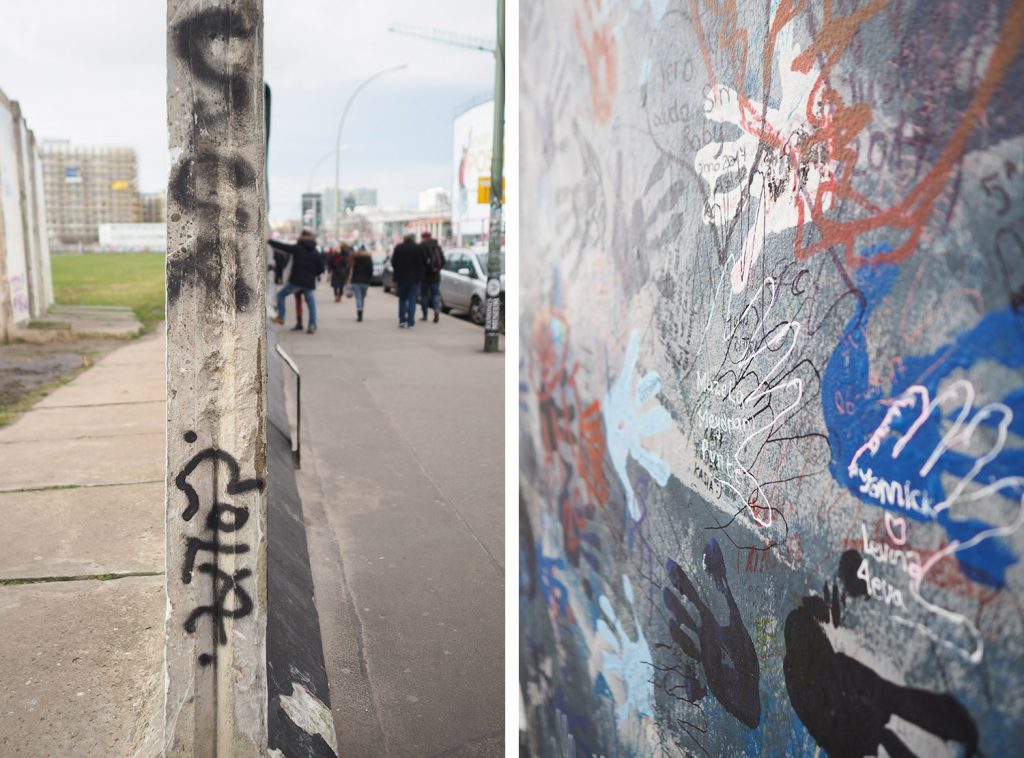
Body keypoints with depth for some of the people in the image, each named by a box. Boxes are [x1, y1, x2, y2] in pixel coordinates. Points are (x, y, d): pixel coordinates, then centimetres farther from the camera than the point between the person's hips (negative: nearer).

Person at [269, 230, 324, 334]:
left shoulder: (296, 248, -2)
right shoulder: (316, 253, 6)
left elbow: (281, 246, 1)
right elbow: (321, 268, 6)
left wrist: (269, 240, 12)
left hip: (296, 281, -3)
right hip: (309, 283, 3)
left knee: (280, 294, 16)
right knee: (311, 303, 10)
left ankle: (281, 317, 12)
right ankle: (312, 326, 3)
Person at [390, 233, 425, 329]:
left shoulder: (398, 248, 1)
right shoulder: (418, 248, -4)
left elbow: (393, 263, 3)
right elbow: (421, 265, -4)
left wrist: (396, 278, 13)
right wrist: (420, 278, 2)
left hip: (401, 277, 2)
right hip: (414, 278, -1)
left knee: (402, 299, 13)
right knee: (412, 300, 1)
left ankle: (402, 320, 7)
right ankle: (410, 322, -4)